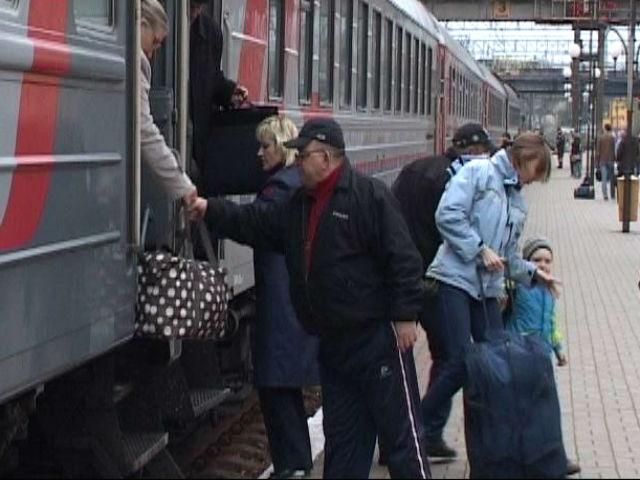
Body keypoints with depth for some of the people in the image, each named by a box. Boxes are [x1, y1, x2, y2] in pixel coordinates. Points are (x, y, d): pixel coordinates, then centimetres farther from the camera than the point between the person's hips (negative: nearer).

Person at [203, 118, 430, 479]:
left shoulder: (370, 195, -13)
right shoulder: (299, 204, 13)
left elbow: (402, 257, -16)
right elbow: (253, 223, 14)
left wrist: (405, 315, -19)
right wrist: (210, 209, 3)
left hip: (378, 337, -8)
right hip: (334, 341, 8)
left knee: (401, 429, -3)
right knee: (342, 435, 15)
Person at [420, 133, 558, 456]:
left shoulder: (517, 201, 20)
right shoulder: (478, 172, -4)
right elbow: (448, 215, -15)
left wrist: (532, 273, 10)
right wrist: (480, 250, -15)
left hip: (487, 288, 8)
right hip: (456, 280, -8)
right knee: (460, 363, -14)